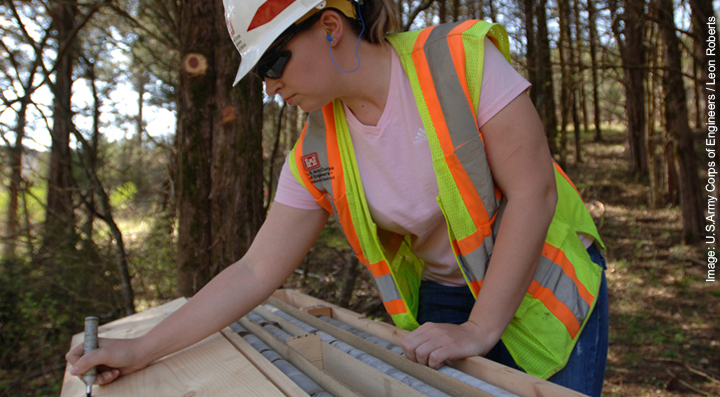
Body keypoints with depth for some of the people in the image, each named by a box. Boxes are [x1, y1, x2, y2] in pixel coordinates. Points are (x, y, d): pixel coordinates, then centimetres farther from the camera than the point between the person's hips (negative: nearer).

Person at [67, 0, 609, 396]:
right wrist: (140, 351, -7)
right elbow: (255, 271, -6)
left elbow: (533, 192, -22)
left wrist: (479, 330, -22)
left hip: (546, 284, -2)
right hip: (443, 299, 3)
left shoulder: (461, 57, -21)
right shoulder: (317, 156, -8)